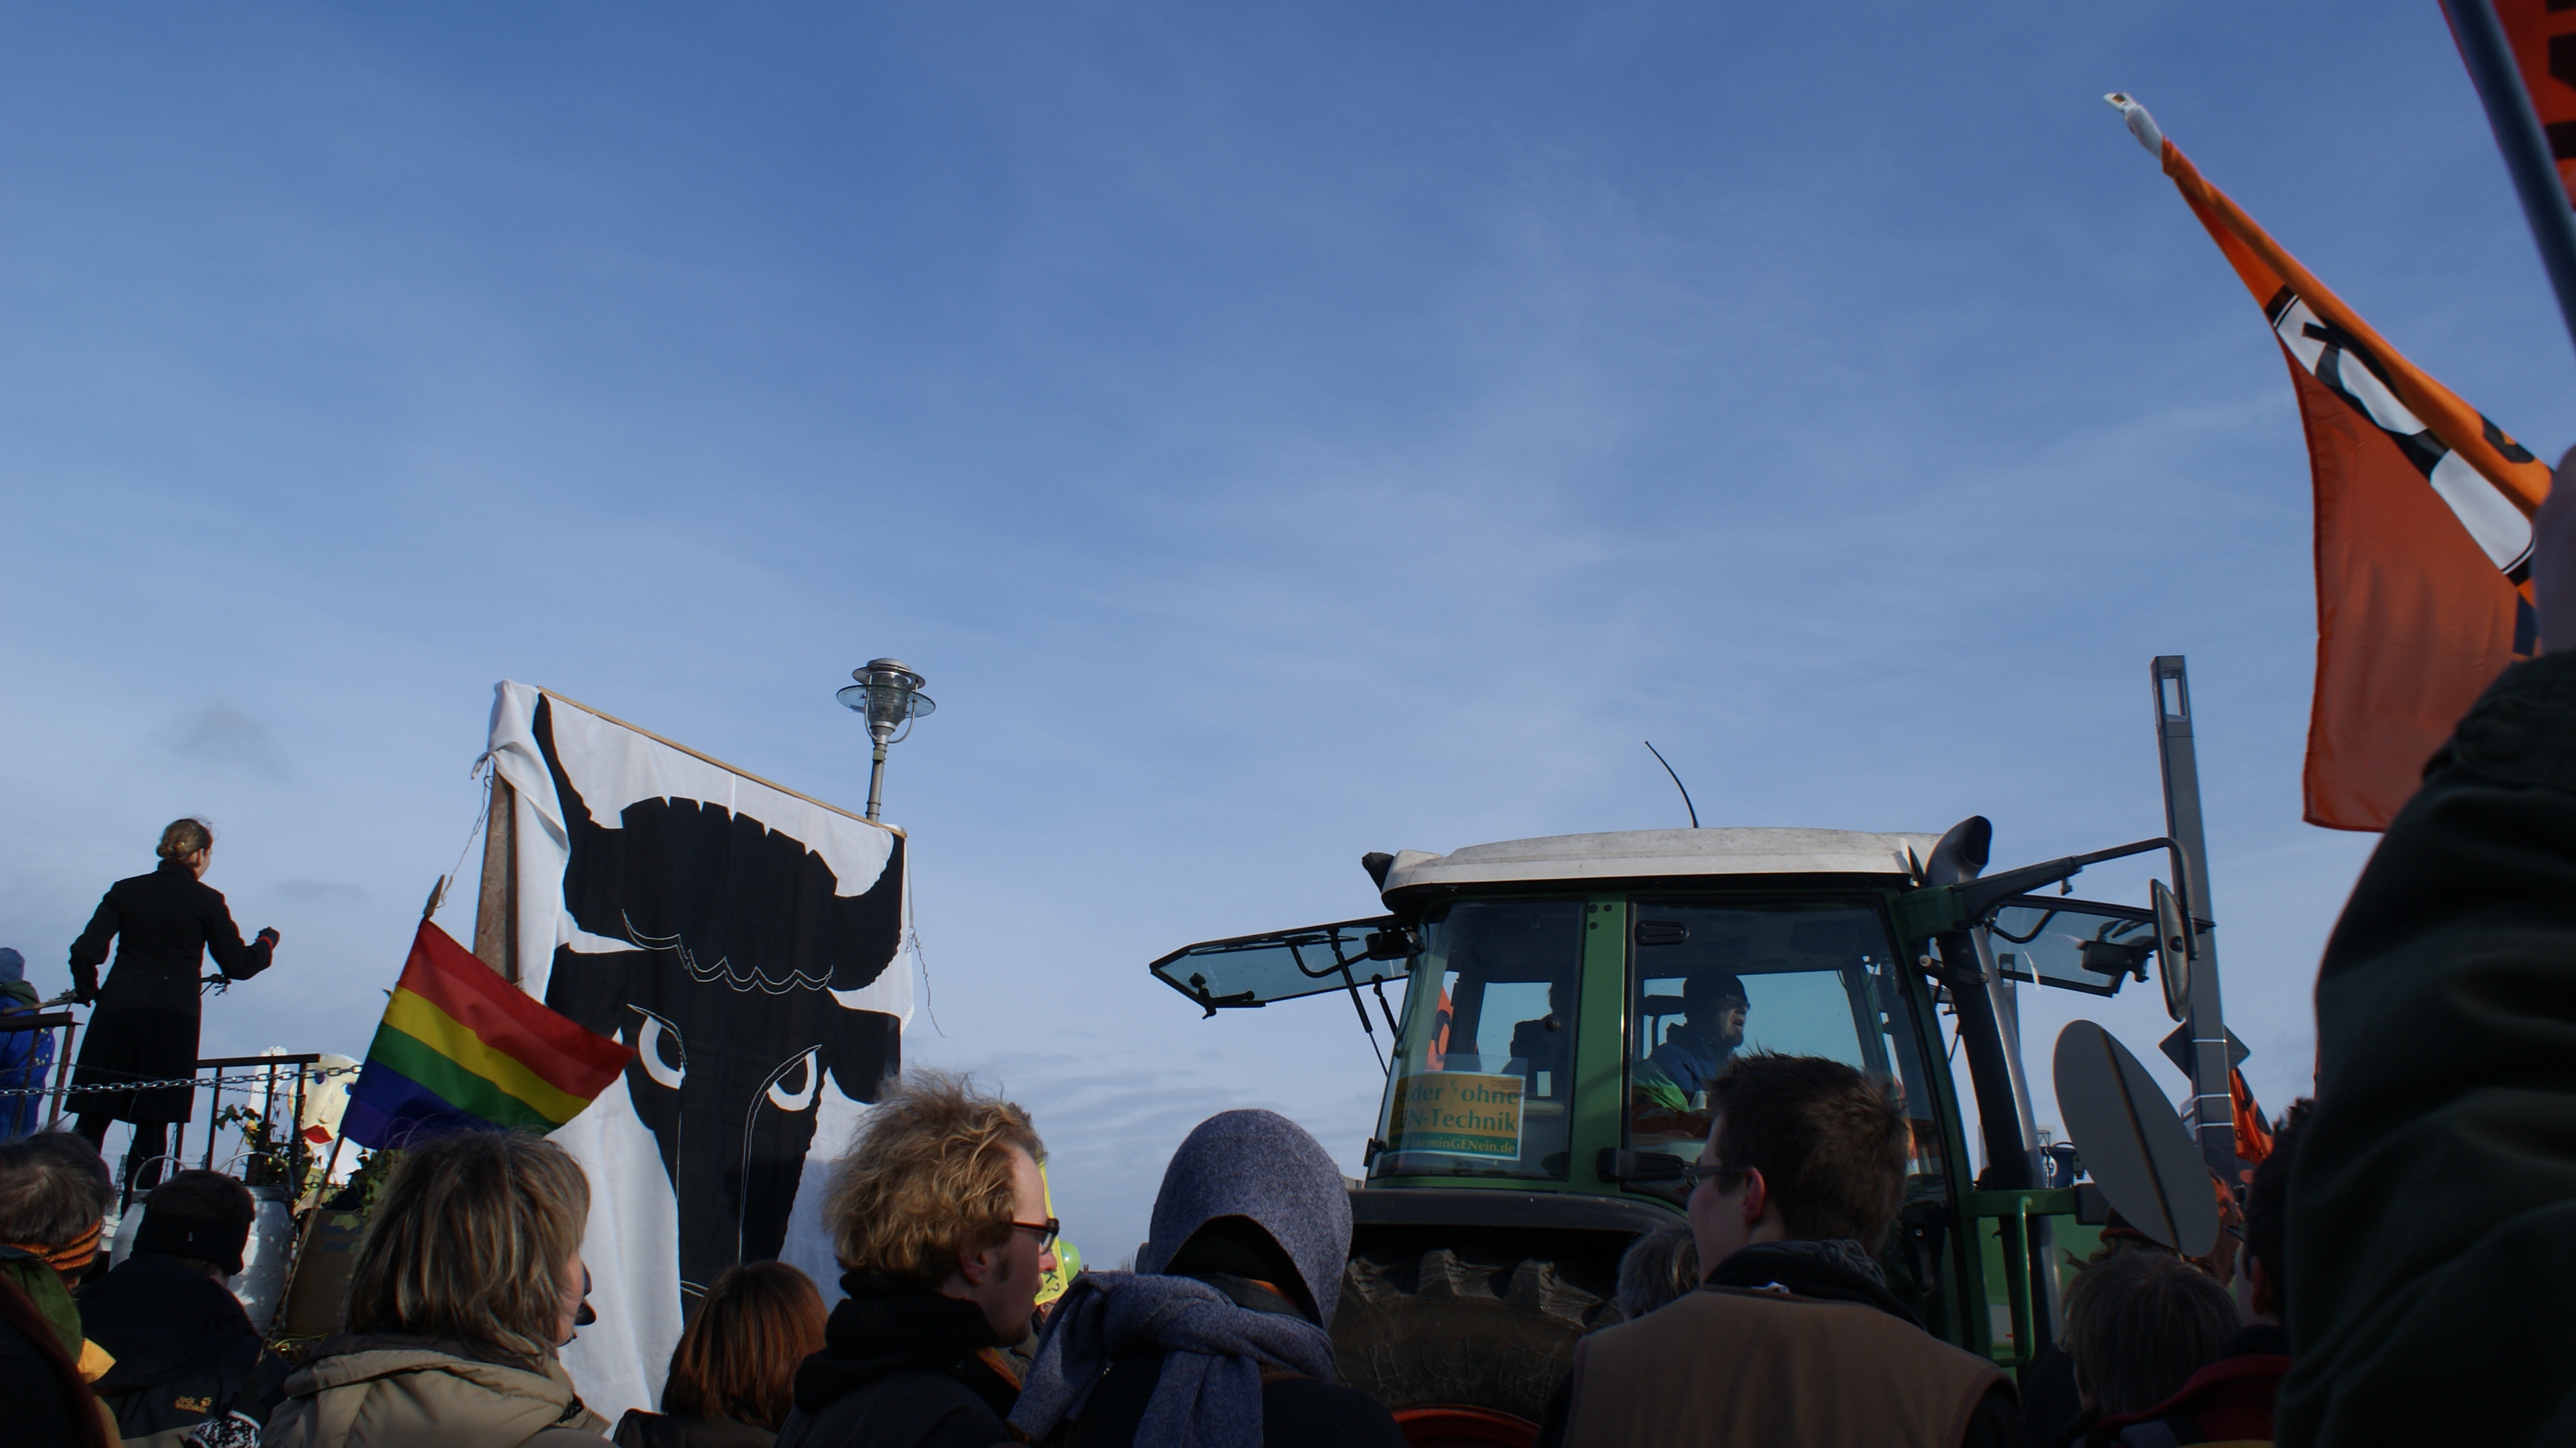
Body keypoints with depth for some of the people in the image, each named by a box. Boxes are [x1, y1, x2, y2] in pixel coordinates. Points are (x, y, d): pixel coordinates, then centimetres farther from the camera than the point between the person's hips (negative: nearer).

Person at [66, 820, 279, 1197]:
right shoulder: (207, 900, -1)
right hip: (173, 1019, -2)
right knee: (153, 1124, 3)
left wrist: (88, 991, 17)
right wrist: (267, 941, 20)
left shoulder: (125, 891, 6)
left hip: (117, 1012, 2)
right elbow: (238, 966, 2)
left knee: (93, 1118, 9)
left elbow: (85, 952, -1)